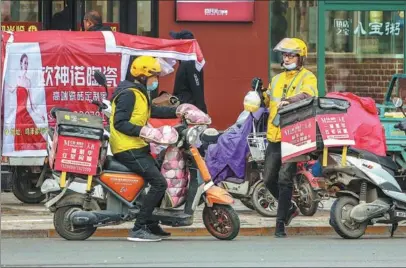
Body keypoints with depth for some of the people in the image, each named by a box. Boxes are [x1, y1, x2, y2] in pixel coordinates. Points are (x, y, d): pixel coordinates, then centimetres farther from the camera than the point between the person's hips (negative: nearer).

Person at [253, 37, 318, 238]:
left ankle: (281, 222, -9)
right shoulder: (277, 79, 21)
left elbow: (307, 94, -22)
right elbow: (266, 101, 23)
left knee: (284, 179, -12)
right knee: (269, 179, 10)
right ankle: (289, 207, 32)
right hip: (274, 137, 7)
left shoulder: (307, 77, -2)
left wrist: (290, 100, -41)